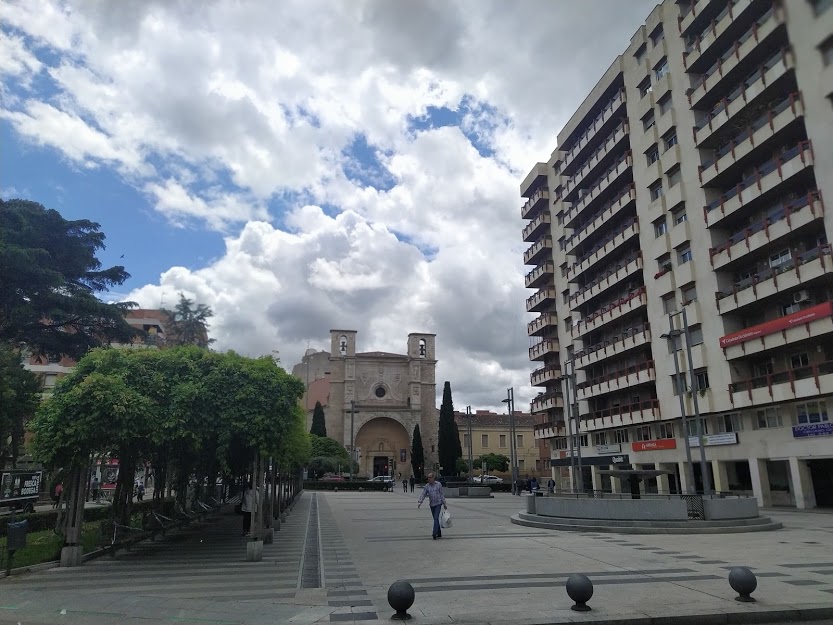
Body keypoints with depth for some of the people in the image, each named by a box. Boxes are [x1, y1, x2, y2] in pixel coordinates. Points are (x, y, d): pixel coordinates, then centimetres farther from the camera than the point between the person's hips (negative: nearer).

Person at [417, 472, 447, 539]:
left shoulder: (438, 484, -5)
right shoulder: (426, 486, 1)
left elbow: (441, 495, -1)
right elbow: (423, 495, -6)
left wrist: (444, 504, 0)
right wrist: (420, 502, -21)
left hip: (438, 503, -4)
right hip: (431, 505, 4)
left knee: (436, 518, -16)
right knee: (436, 519, 10)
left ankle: (434, 533, -21)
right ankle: (439, 533, 21)